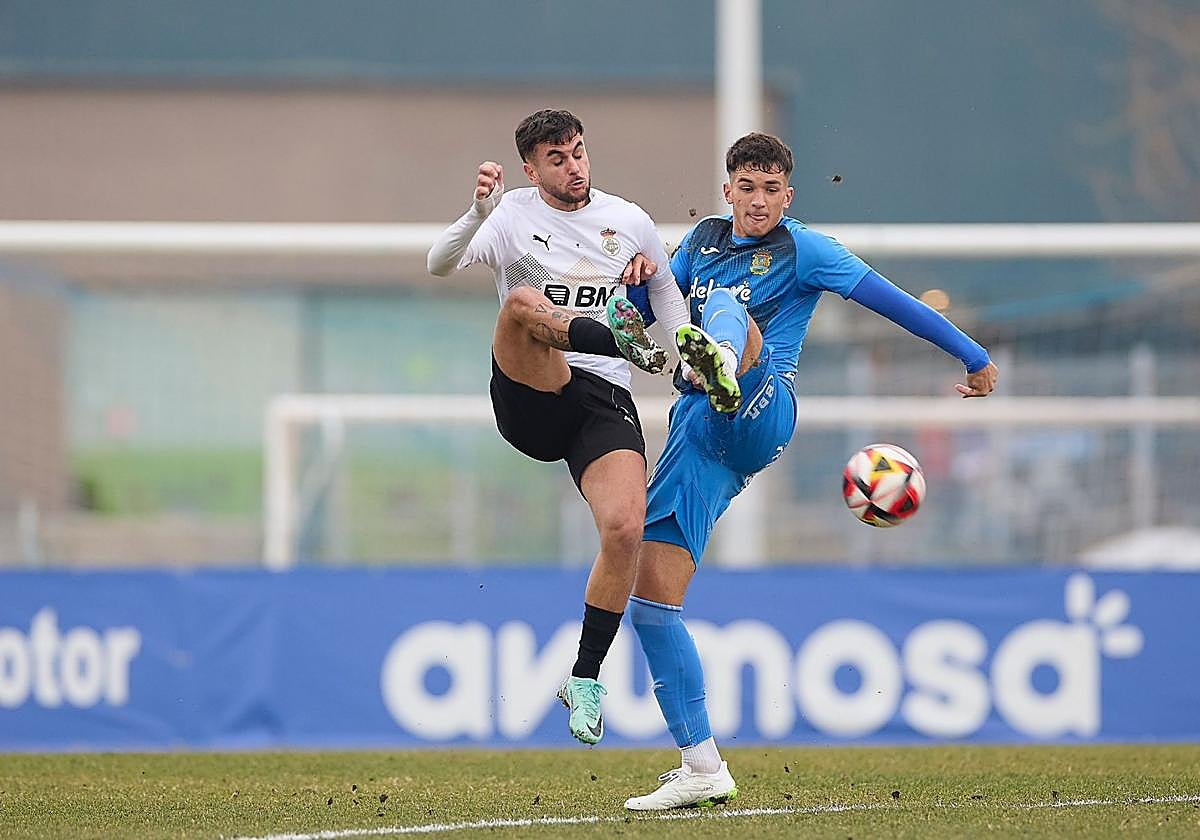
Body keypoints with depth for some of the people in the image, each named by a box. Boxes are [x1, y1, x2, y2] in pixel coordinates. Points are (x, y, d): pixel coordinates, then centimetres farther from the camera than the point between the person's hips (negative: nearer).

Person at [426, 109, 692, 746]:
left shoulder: (629, 221, 13)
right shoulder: (513, 215, 3)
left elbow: (668, 295, 29)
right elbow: (440, 265, -13)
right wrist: (479, 212, -31)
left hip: (605, 403, 2)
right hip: (528, 397, -2)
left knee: (625, 528, -20)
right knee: (521, 301, -34)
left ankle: (585, 680, -6)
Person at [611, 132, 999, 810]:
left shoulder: (802, 250, 2)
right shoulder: (704, 240, 18)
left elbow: (892, 301, 3)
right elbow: (643, 308, 28)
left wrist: (974, 357, 3)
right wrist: (635, 285, 3)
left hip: (762, 414, -6)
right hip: (701, 431, 6)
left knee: (727, 306, -34)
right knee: (650, 599, -5)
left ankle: (721, 366, -75)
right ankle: (702, 768, 0)